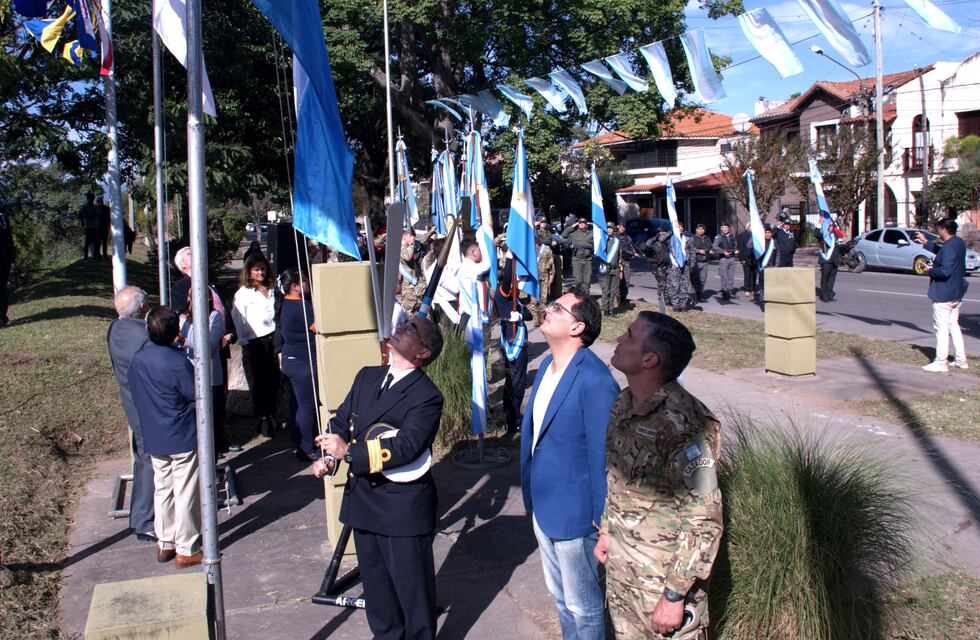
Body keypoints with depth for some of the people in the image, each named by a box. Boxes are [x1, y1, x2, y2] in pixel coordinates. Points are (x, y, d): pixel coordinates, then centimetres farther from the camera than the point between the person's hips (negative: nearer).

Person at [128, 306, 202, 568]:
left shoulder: (137, 359, -2)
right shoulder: (178, 362, -23)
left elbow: (137, 396, 10)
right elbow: (196, 396, -14)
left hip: (153, 438, 6)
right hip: (183, 438, -6)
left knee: (162, 489, 18)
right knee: (185, 493, 3)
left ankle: (164, 544, 28)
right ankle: (186, 550, 11)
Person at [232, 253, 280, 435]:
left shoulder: (271, 290, 14)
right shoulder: (243, 293, -3)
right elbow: (239, 321, -5)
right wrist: (244, 343, -9)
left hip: (272, 338, 4)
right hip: (255, 343, -4)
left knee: (274, 379, 3)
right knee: (259, 381, 2)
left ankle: (270, 415, 17)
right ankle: (262, 418, 13)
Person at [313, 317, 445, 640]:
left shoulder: (426, 396, -15)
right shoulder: (367, 377, 8)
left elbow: (406, 447, -26)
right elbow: (341, 421, 13)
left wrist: (349, 452, -25)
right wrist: (326, 457, -6)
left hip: (403, 507, -7)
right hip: (363, 501, 7)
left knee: (412, 586, 7)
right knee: (375, 583, 21)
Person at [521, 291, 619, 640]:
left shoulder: (596, 381, -24)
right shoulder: (547, 366, 3)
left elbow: (602, 454, -21)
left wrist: (602, 518, -16)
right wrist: (531, 494, 15)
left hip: (573, 513, -8)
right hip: (543, 506, 8)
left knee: (583, 606, 11)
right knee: (560, 596, 25)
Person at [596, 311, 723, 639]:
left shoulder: (681, 424, -28)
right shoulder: (624, 404, -1)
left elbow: (704, 519, -25)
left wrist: (675, 594, -21)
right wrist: (607, 531, 17)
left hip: (663, 574, -8)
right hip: (619, 563, 8)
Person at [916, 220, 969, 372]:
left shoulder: (948, 248, -22)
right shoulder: (959, 243, 9)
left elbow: (945, 271, -28)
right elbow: (942, 253, 25)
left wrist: (930, 271, -12)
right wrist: (926, 242, 25)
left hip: (943, 294, -10)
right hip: (957, 293, 10)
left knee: (941, 328, -3)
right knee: (953, 325, 18)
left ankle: (941, 362, 1)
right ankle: (961, 359, 21)